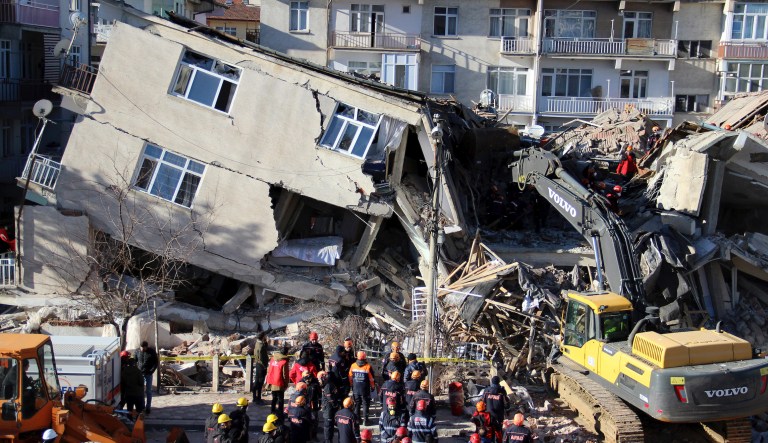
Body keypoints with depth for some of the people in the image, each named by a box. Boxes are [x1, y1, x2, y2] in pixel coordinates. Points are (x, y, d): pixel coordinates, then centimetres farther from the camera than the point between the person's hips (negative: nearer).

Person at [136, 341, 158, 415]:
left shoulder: (152, 352, -6)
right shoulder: (138, 352, 1)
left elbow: (156, 362, -2)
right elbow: (134, 361, 11)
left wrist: (152, 371, -12)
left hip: (148, 374, -3)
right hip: (140, 374, 3)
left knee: (148, 391, 1)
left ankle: (148, 407, 8)